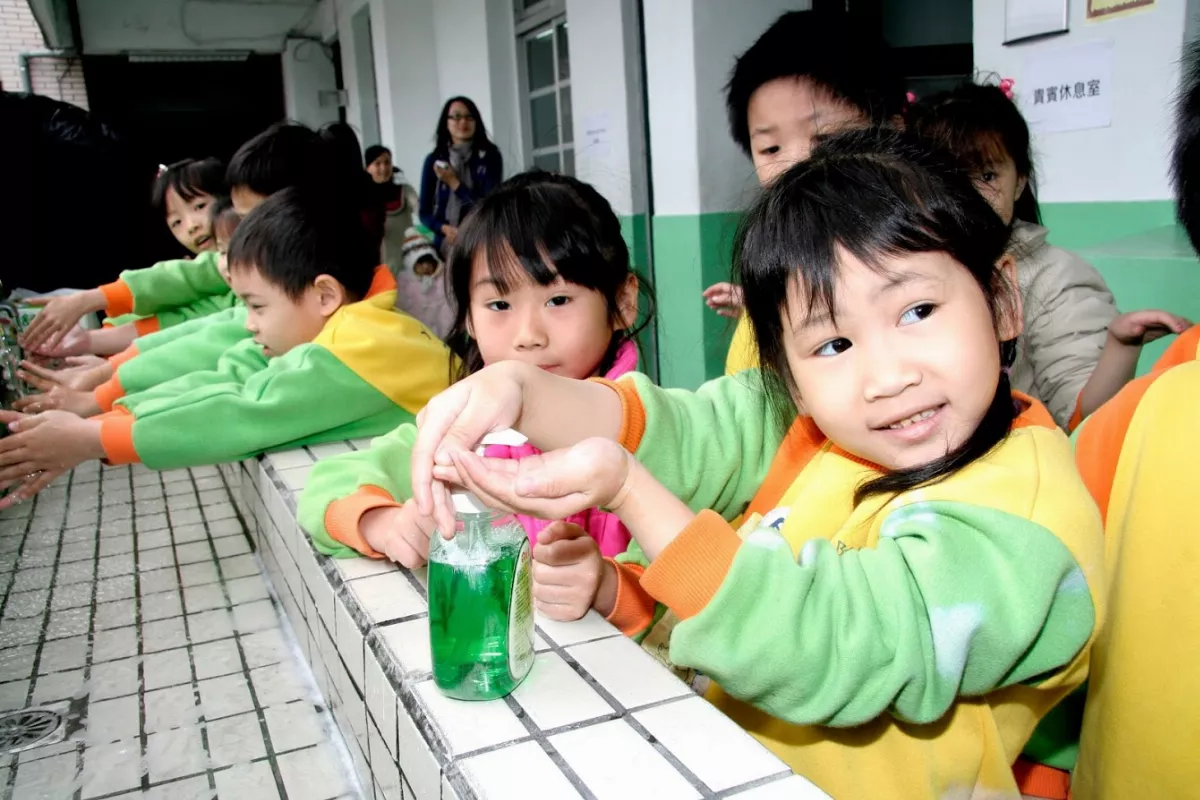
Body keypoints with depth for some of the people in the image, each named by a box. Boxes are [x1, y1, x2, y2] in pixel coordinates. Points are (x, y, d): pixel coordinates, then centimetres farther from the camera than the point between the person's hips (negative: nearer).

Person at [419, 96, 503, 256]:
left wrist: (454, 183, -5)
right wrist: (445, 229, -11)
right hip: (446, 245, 2)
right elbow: (425, 212, 8)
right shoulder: (434, 160, 6)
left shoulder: (489, 155, 1)